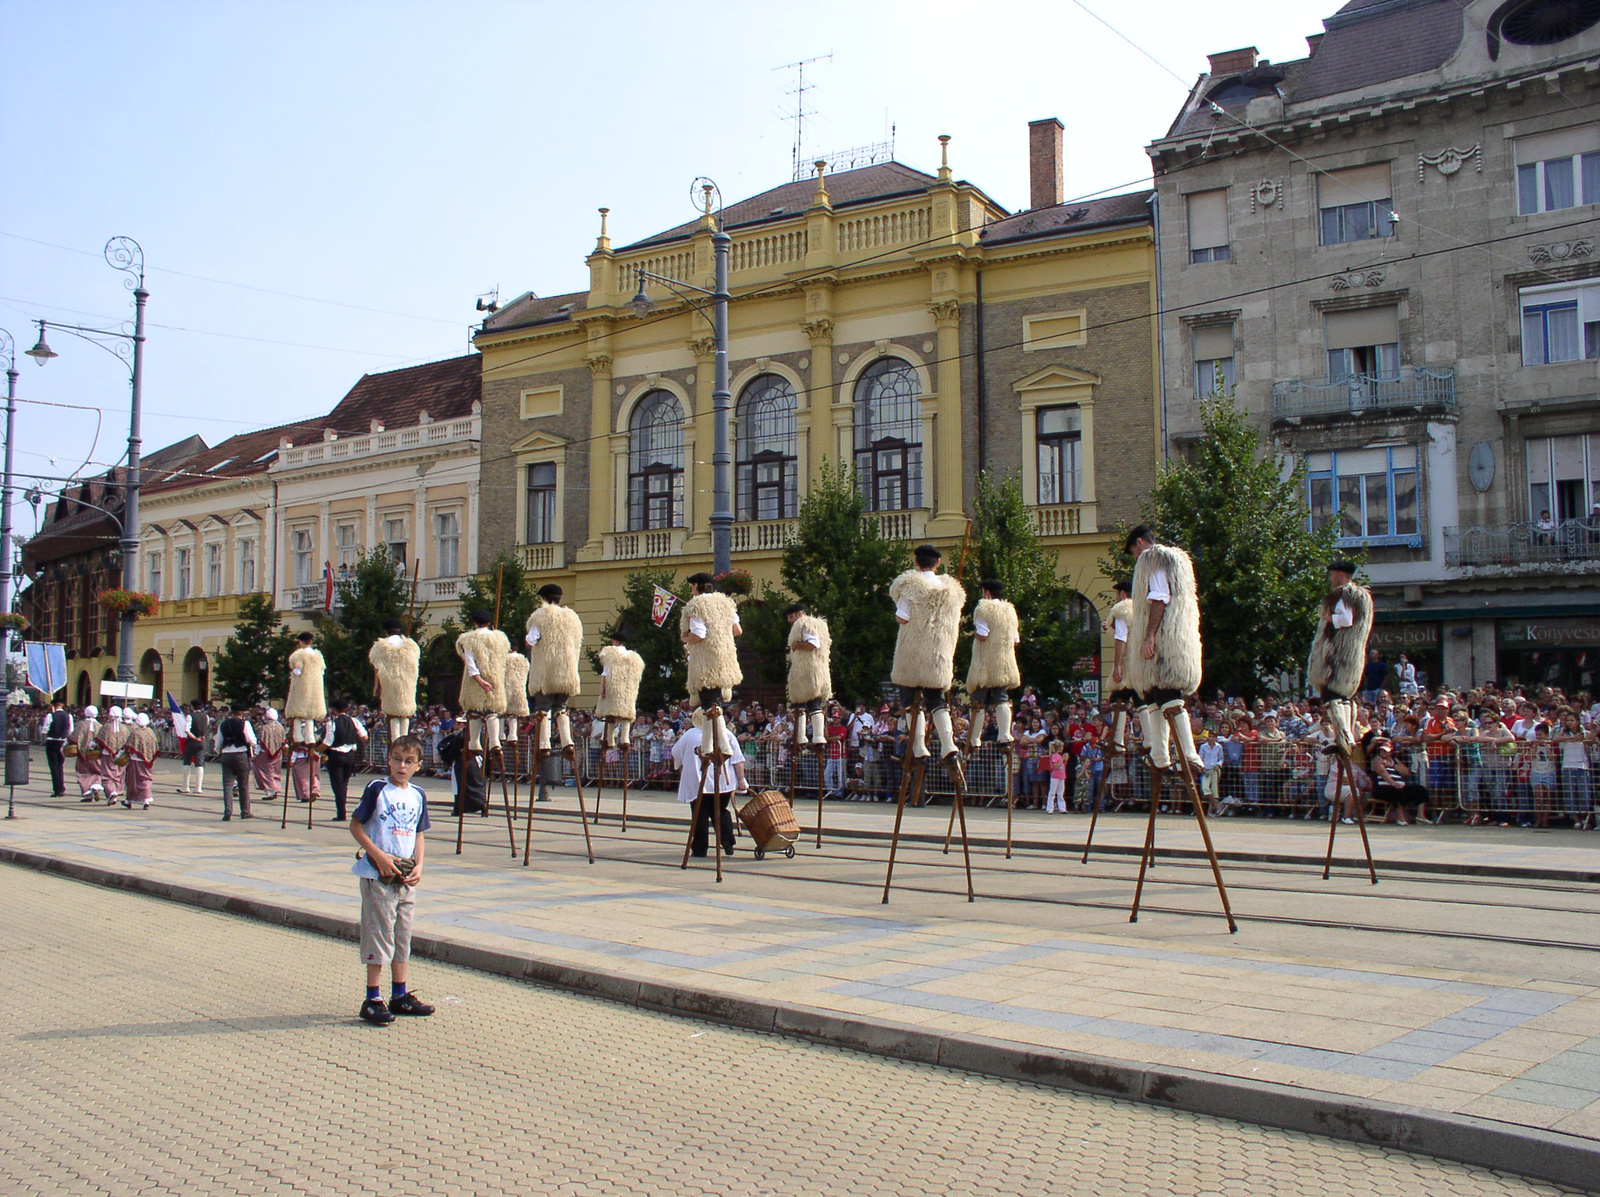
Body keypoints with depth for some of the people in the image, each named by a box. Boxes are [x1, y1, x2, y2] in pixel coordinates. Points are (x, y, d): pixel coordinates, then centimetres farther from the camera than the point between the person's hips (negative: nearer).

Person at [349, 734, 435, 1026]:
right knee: (379, 934, -3)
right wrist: (378, 855, -16)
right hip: (378, 874, -6)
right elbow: (355, 826, -7)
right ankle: (372, 1000, 5)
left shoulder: (418, 796, 9)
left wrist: (419, 865, 0)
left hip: (406, 877, 6)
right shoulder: (377, 788, -7)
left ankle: (401, 995, 22)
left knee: (403, 936, 12)